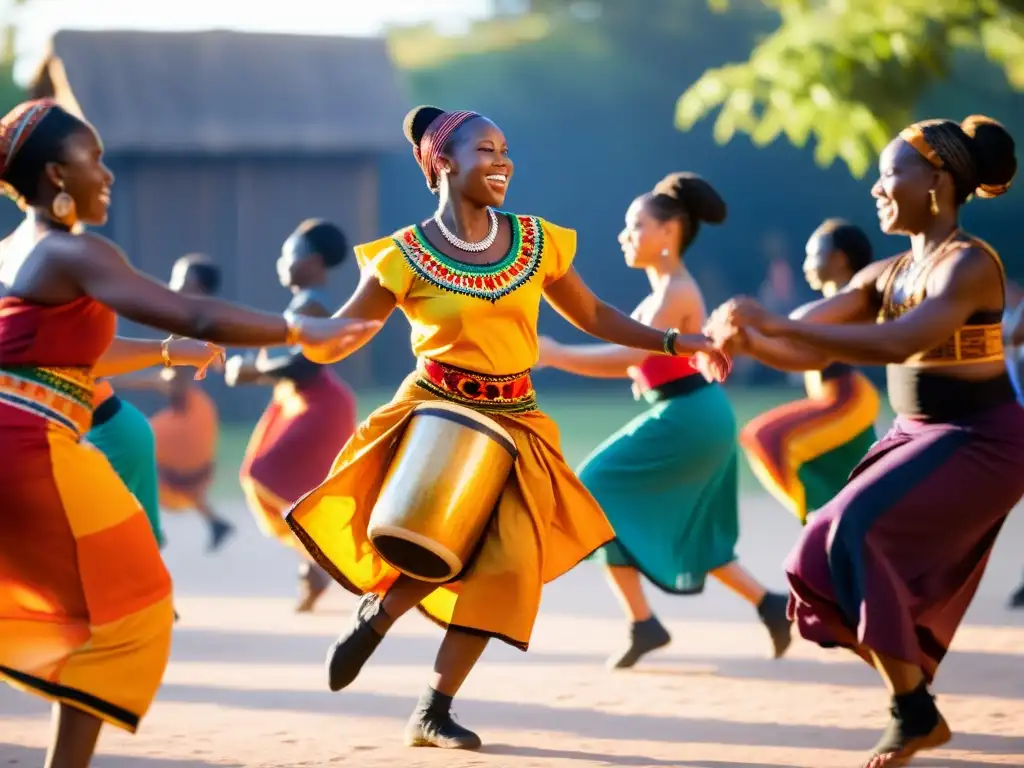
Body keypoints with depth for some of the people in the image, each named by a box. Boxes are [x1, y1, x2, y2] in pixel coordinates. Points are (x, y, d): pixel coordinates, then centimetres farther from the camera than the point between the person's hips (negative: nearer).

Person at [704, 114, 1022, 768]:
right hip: (918, 438, 9)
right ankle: (915, 709, 18)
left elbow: (899, 343, -34)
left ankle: (916, 712, -13)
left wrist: (777, 323, -37)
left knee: (856, 535, -23)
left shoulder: (970, 265, -18)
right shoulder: (886, 275, 7)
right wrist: (748, 339, -18)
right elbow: (811, 352, 3)